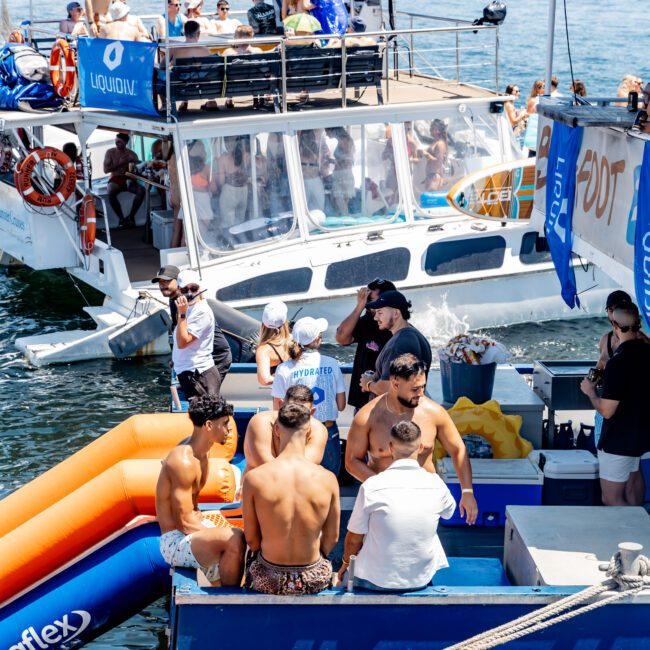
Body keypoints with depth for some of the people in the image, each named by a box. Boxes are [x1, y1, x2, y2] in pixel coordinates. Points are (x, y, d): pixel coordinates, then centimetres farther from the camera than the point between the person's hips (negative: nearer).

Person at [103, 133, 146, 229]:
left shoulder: (132, 154, 3)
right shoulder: (110, 152, 2)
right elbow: (106, 170, -5)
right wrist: (119, 163, -13)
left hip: (128, 178, 1)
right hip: (115, 179, -1)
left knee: (141, 190, -30)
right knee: (111, 192, -37)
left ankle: (131, 217, -21)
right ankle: (121, 218, -25)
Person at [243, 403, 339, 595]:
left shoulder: (254, 478, -17)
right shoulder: (328, 479, -14)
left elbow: (251, 539, -6)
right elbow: (332, 538, -1)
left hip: (269, 581, -1)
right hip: (314, 580, 1)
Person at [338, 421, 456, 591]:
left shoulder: (371, 486, -17)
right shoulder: (435, 484, -10)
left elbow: (354, 539, -7)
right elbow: (449, 511, 14)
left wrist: (346, 562, 14)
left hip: (377, 582, -1)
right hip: (422, 581, 1)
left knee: (347, 575, 28)